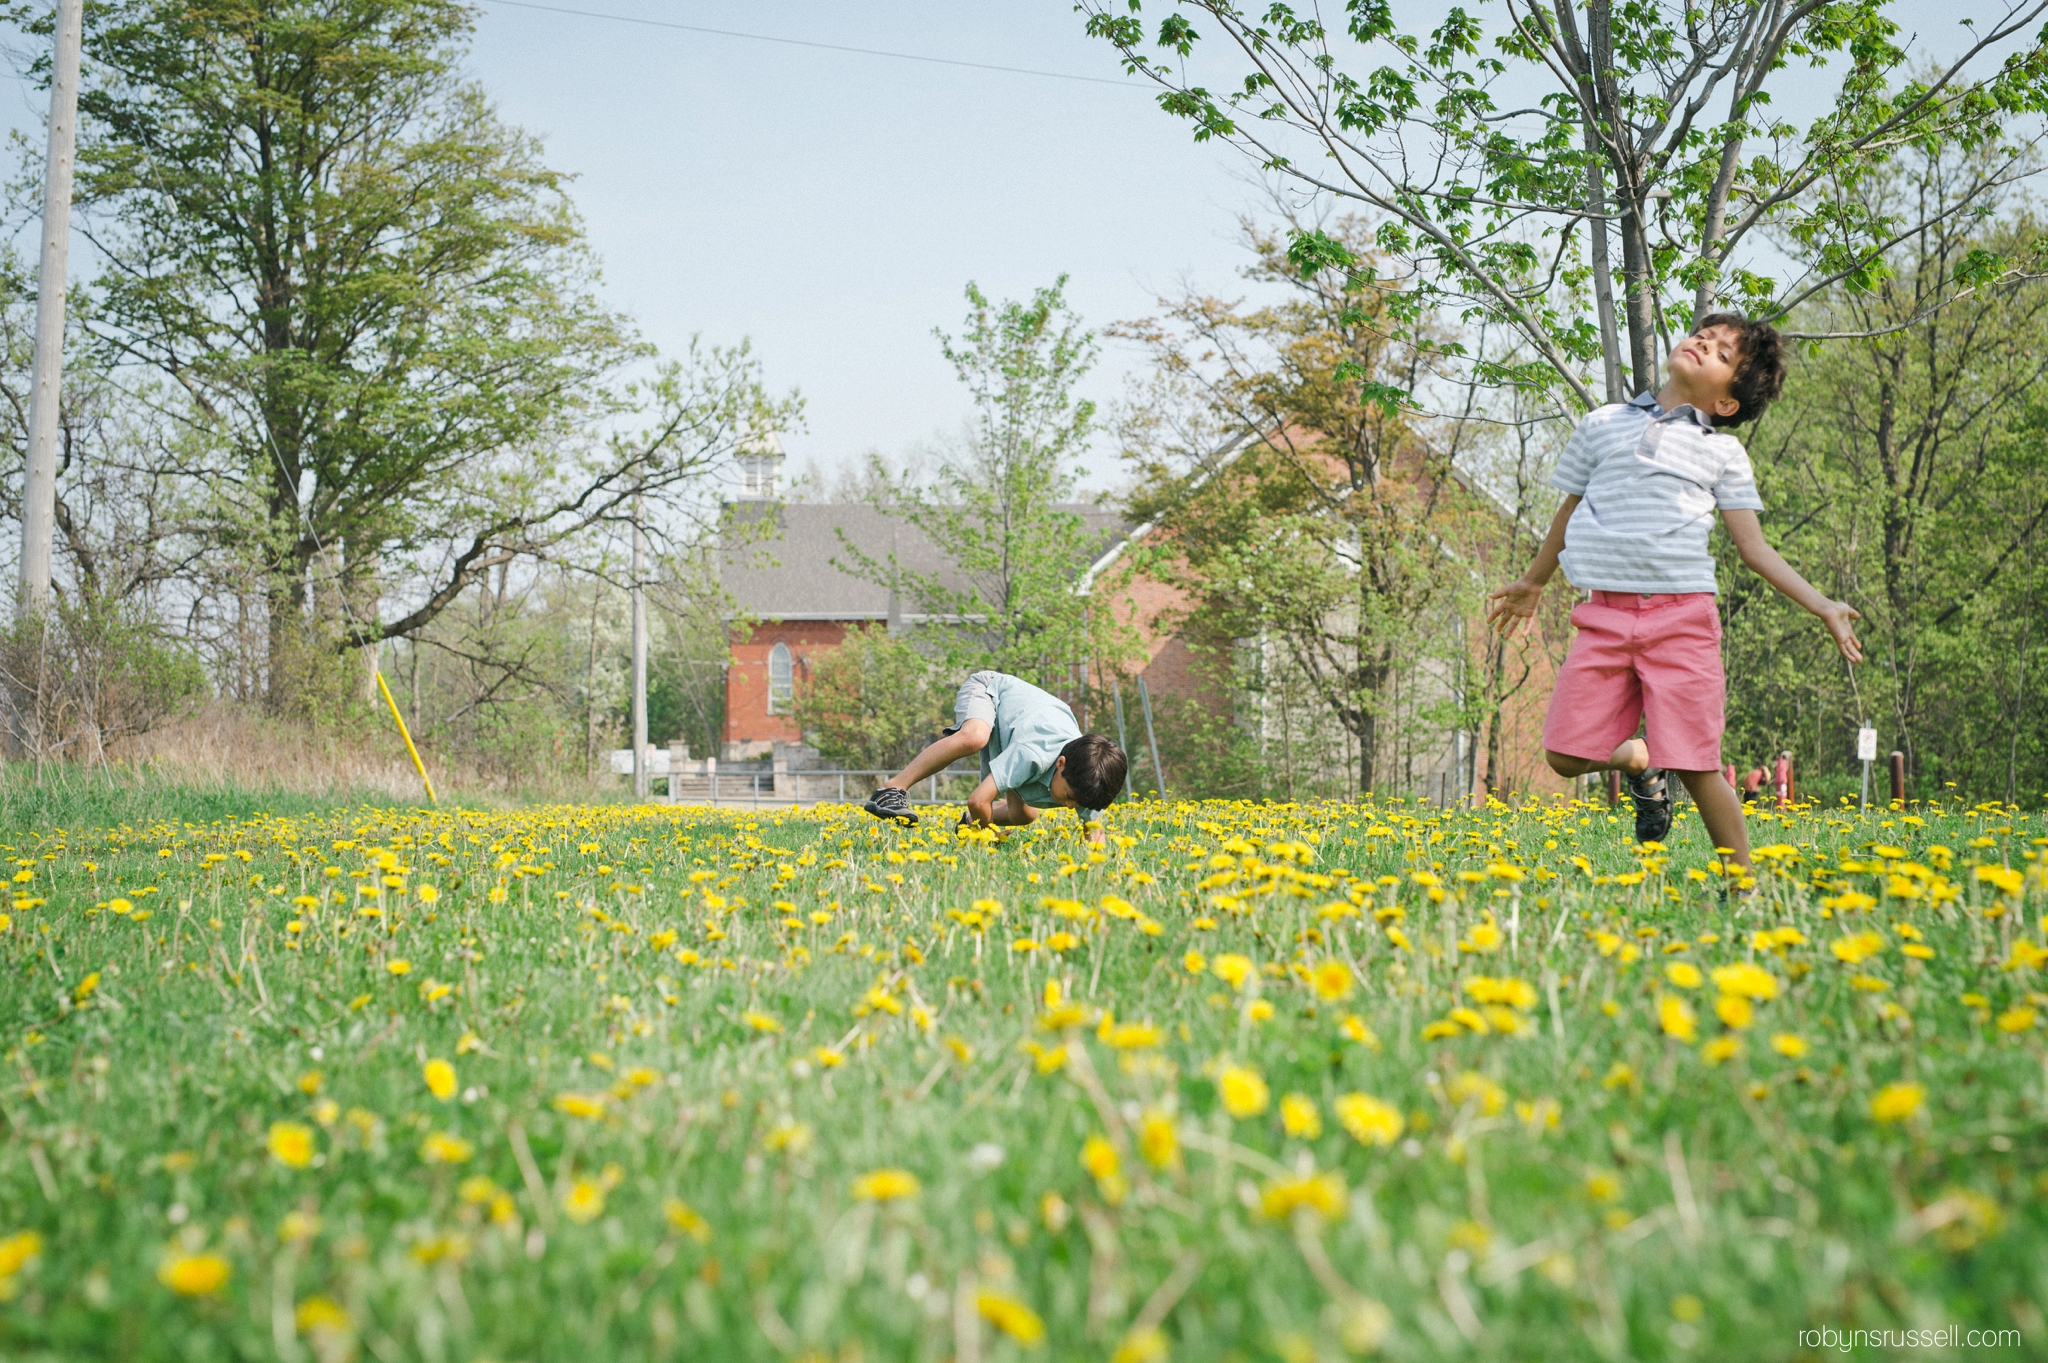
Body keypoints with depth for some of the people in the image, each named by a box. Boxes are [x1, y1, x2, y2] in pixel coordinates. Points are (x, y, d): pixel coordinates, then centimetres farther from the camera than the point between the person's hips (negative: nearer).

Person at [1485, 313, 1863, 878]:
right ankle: (1639, 764, 27)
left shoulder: (1723, 453, 10)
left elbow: (1754, 548, 11)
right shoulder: (1604, 425, 13)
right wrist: (1532, 583, 36)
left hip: (1683, 619, -2)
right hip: (1607, 615, 2)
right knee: (1566, 755, -4)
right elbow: (1569, 512, 26)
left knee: (1697, 766, -5)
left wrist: (1822, 607, 2)